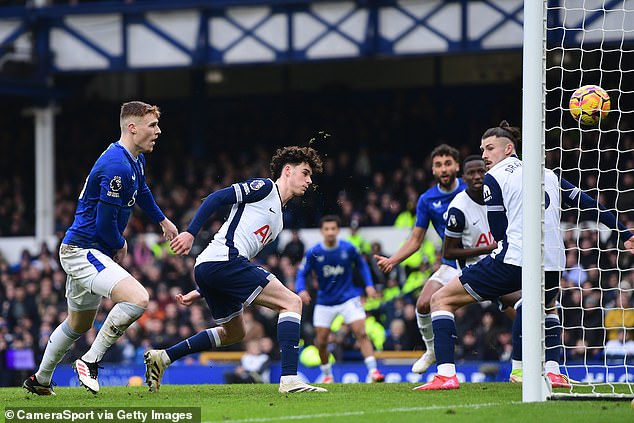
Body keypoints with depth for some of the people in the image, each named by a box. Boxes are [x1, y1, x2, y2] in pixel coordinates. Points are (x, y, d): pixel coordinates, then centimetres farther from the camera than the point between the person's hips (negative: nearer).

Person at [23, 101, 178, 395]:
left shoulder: (136, 160, 9)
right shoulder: (117, 166, -24)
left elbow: (141, 191, 33)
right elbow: (105, 222, -22)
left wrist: (162, 220, 42)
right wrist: (121, 246, -3)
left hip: (81, 251, 11)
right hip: (83, 251, -11)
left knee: (78, 324, 24)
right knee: (138, 298, -26)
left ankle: (40, 381, 40)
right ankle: (90, 361, -15)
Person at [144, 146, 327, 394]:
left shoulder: (278, 220, 28)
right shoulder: (264, 188, 2)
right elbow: (216, 198, -7)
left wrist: (201, 292, 23)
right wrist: (190, 233, -17)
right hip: (223, 260, -10)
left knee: (234, 333, 25)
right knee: (292, 302, -11)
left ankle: (162, 358, 26)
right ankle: (290, 380, -22)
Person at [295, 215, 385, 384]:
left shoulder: (348, 249, -9)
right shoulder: (313, 253, -11)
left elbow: (361, 265, 9)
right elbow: (301, 274, -4)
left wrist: (369, 284, -3)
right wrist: (301, 290, -24)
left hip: (349, 298, -1)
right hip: (325, 302, 1)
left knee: (361, 333, -17)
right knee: (321, 342, 4)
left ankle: (373, 371, -21)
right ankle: (327, 375, 26)